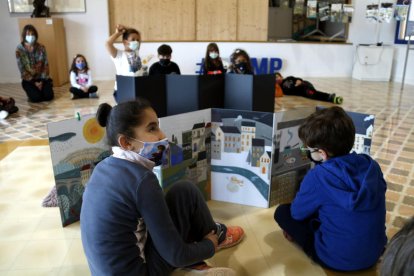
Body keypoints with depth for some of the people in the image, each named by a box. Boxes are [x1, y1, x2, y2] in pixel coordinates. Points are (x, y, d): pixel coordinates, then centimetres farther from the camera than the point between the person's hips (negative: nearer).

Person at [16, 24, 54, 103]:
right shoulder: (19, 50, -11)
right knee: (36, 97, -21)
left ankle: (40, 89, 19)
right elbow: (22, 69, -10)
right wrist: (34, 82, -14)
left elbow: (45, 65, -3)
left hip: (41, 77, 2)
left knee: (49, 96, -16)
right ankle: (31, 91, 16)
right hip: (28, 80, -2)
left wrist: (42, 80, -12)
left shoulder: (41, 47, -4)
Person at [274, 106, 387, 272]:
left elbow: (297, 212, -8)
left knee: (282, 212, 6)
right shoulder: (371, 165, -8)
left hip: (338, 260, -6)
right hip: (375, 253, 6)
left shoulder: (318, 176, -24)